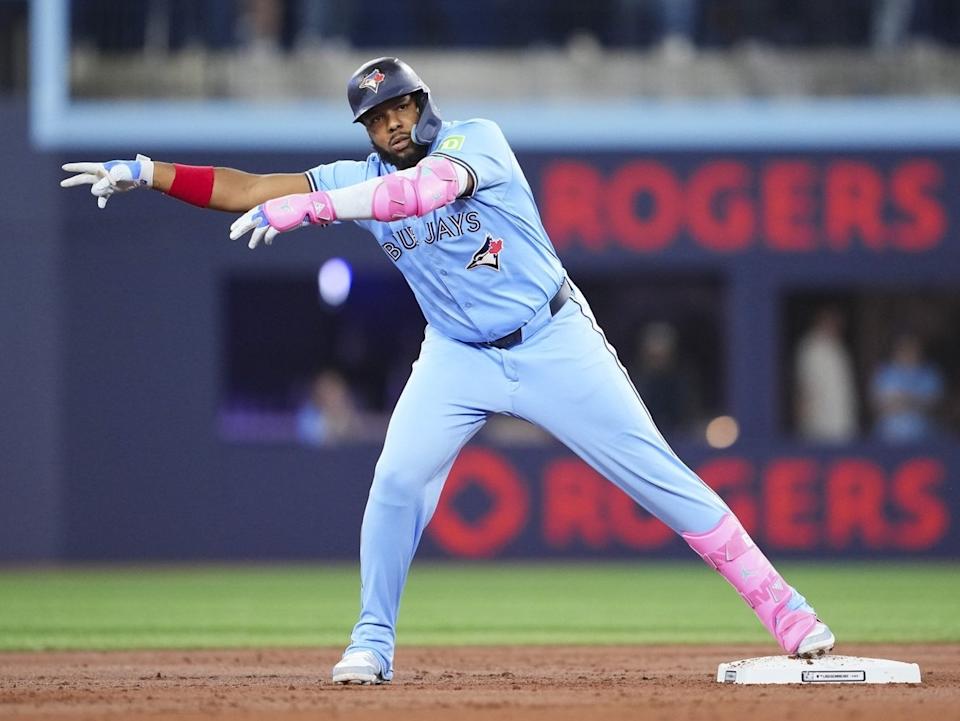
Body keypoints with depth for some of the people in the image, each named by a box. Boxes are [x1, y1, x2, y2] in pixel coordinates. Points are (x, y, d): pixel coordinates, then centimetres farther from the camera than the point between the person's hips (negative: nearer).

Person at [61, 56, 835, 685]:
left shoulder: (476, 141, -16)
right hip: (459, 357, 4)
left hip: (554, 340, -4)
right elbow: (250, 190, -6)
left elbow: (425, 187, -37)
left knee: (658, 474, -6)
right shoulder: (361, 179, -1)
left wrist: (309, 206, -45)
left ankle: (783, 609, -3)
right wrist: (145, 171, -17)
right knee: (398, 480, -16)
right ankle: (373, 642, -3)